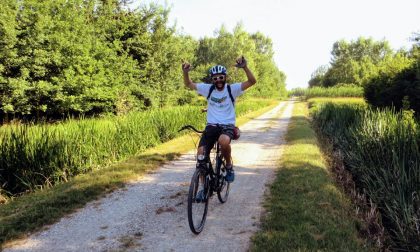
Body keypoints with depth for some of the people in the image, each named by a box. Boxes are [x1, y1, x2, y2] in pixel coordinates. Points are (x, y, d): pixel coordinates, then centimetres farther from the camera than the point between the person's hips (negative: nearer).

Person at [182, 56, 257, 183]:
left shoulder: (232, 89, -3)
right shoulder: (208, 88, 4)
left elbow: (252, 81, -13)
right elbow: (189, 84, 10)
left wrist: (245, 67, -29)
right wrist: (185, 72, -10)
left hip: (228, 126, -3)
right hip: (211, 126, 3)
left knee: (224, 141, -39)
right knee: (201, 154, -16)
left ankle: (229, 166, -8)